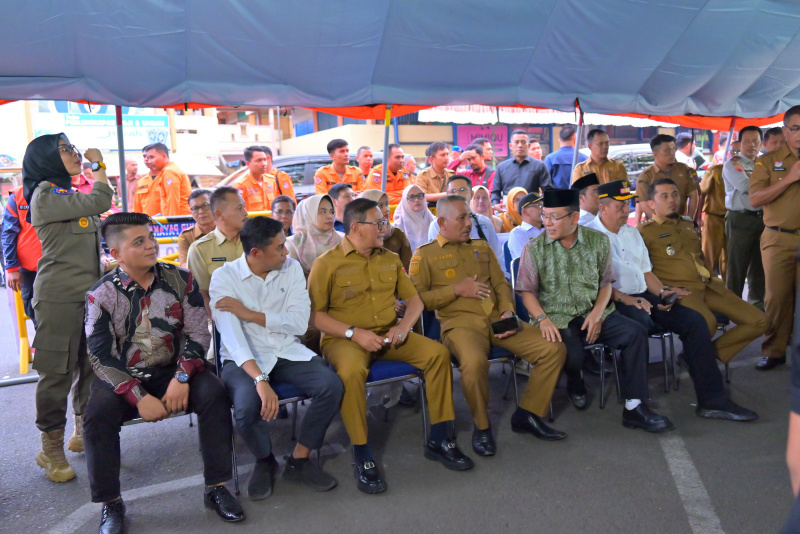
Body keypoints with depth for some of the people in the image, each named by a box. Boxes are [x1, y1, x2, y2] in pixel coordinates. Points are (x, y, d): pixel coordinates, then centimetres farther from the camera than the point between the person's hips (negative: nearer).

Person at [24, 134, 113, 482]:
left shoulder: (71, 196, 18)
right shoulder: (45, 196, -10)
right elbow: (100, 202, -19)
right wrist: (99, 164, -4)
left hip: (88, 293, 8)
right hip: (59, 297, -8)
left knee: (90, 367, 10)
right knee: (57, 372, -2)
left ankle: (83, 434, 25)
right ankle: (51, 449, 10)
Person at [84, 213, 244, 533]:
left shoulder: (180, 280, -2)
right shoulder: (101, 295, -6)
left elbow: (198, 333, -5)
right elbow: (101, 356, -11)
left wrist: (182, 378, -19)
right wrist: (139, 397, -21)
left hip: (174, 371, 1)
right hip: (123, 377, 0)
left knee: (213, 393, -25)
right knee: (98, 413, -28)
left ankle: (216, 488, -12)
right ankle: (111, 504, -8)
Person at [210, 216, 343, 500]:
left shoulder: (291, 268, 1)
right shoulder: (224, 277, -10)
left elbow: (300, 323, -8)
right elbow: (231, 336, -22)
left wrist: (249, 313, -16)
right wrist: (260, 379, -35)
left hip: (287, 353, 3)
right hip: (244, 359, -3)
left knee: (332, 386, -21)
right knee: (247, 405, -32)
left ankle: (299, 460, 1)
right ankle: (264, 461, 3)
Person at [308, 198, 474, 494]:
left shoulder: (390, 259, 13)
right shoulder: (327, 264, -5)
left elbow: (414, 299, 16)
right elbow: (314, 314, -9)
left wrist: (404, 325, -5)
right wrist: (353, 333, -18)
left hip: (388, 335, 5)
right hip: (345, 339, -5)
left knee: (438, 353, -15)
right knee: (351, 371, -38)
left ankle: (437, 440, -4)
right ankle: (362, 456, -21)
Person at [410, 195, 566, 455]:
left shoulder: (482, 247, 23)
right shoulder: (425, 254, 6)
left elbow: (501, 283, 20)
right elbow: (416, 298, -4)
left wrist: (508, 310, 1)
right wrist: (456, 290, -10)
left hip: (497, 320, 6)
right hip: (460, 323, -5)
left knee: (554, 349, -9)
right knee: (474, 362, -39)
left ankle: (527, 415, 8)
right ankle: (481, 426, -9)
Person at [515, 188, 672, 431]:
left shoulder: (598, 241, 3)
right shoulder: (534, 248, -3)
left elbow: (606, 283, 8)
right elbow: (527, 291, -4)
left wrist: (597, 313, -9)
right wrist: (542, 319, -20)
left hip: (593, 313, 3)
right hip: (557, 318, -3)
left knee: (635, 332, -20)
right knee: (572, 354, -31)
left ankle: (634, 407, -11)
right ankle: (575, 386, 9)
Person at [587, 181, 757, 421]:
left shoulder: (631, 233, 22)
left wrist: (662, 291, 6)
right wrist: (624, 298, -22)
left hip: (642, 296, 8)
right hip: (613, 301, -8)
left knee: (694, 320, -9)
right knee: (640, 321, -38)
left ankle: (712, 400, -6)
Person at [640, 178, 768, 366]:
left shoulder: (687, 224, 24)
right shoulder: (645, 231, -1)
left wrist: (714, 279, 19)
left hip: (709, 287, 8)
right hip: (680, 290, -8)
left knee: (759, 321, -2)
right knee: (707, 323, -37)